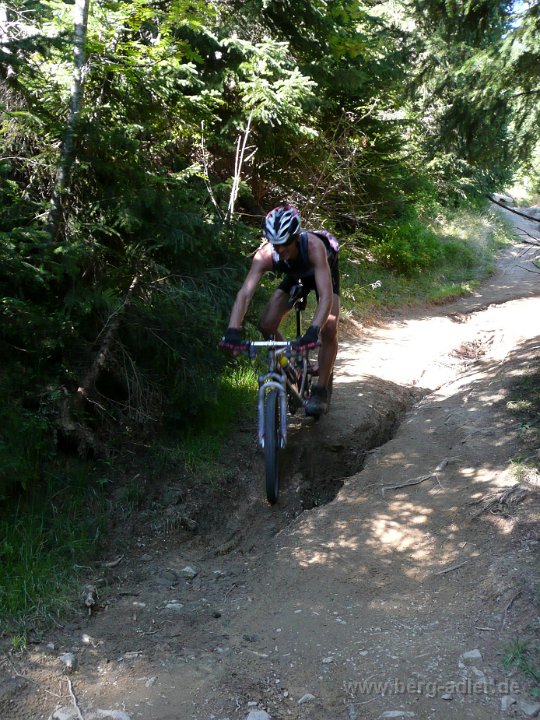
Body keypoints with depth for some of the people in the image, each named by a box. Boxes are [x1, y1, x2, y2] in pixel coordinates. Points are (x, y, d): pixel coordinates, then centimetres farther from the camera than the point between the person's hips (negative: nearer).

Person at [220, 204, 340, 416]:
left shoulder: (313, 246, -44)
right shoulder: (265, 255, -35)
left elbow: (325, 295, -52)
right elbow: (244, 293, -42)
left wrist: (313, 330, -67)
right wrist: (233, 330, -58)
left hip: (324, 271, -3)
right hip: (294, 276, 3)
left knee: (328, 328, -23)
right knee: (266, 325, -12)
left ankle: (320, 391, -8)